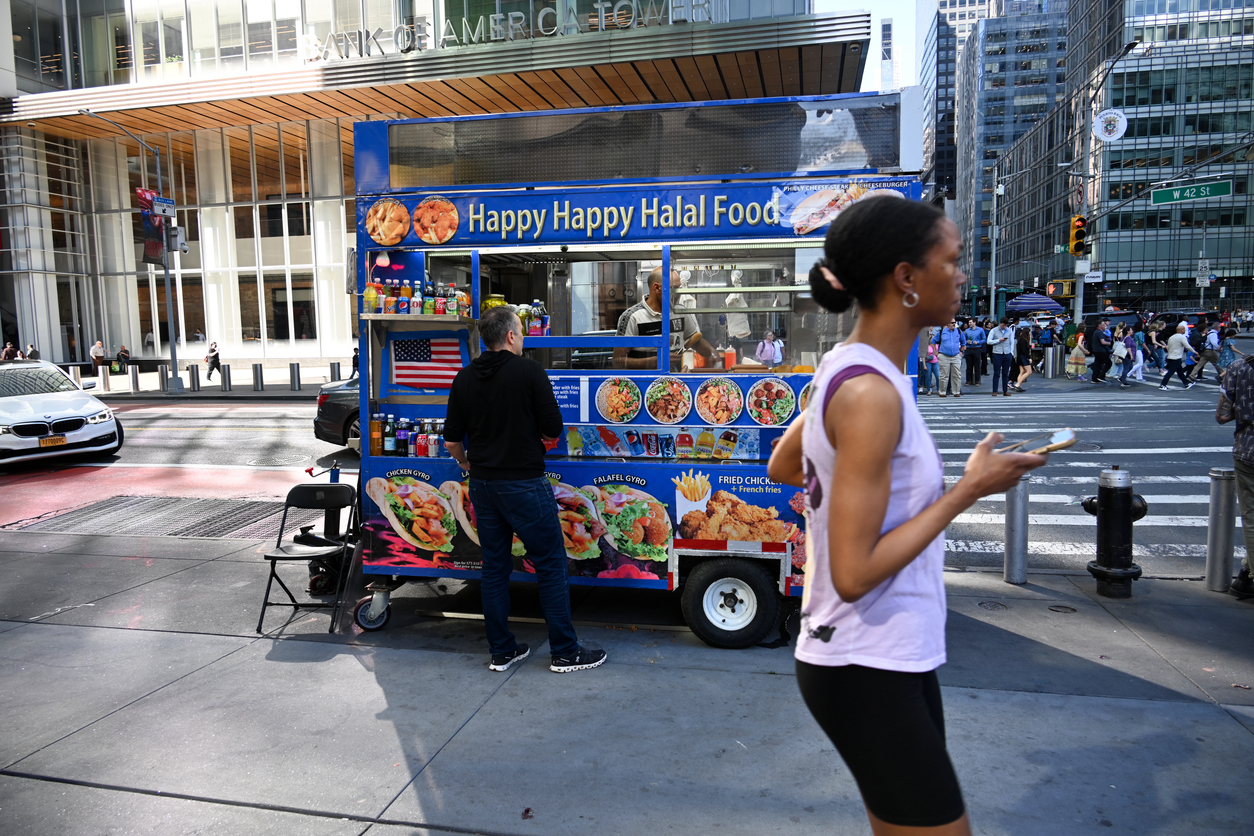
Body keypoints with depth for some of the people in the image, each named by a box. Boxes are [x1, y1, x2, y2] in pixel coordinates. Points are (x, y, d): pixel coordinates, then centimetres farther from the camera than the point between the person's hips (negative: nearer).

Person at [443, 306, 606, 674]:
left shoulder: (464, 379, 4)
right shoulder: (529, 371, -12)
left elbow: (452, 441, 5)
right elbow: (553, 430, -11)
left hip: (482, 484, 6)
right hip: (524, 483, -6)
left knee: (494, 567, 14)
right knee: (551, 565, 4)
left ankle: (502, 651, 22)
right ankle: (565, 652, 11)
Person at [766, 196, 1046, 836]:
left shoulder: (848, 369, 5)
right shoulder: (869, 393, -24)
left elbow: (781, 467, 21)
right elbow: (853, 575, -25)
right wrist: (968, 490, -18)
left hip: (897, 656, 10)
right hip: (865, 670, -10)